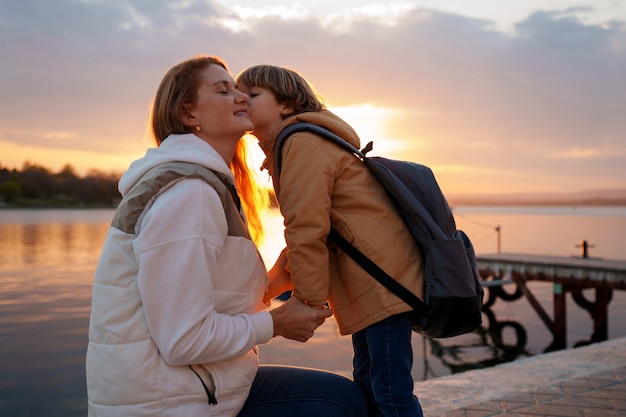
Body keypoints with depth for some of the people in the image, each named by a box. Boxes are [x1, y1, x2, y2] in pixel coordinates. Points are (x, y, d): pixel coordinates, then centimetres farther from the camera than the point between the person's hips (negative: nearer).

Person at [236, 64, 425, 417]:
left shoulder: (302, 142, -12)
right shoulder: (298, 144, 22)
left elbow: (307, 229, -19)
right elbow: (304, 230, 24)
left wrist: (309, 302, -12)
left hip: (383, 278, -11)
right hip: (370, 285, 11)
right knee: (368, 387, 19)